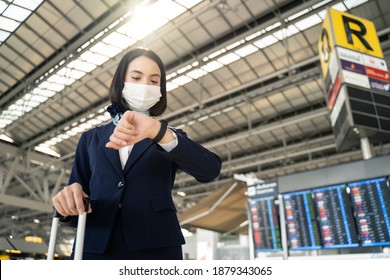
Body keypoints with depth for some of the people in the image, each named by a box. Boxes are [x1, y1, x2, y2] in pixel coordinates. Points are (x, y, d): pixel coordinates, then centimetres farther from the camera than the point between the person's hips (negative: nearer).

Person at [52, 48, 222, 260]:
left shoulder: (168, 138, 10)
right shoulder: (91, 139, 15)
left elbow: (210, 169, -9)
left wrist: (158, 131, -23)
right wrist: (70, 200, -12)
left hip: (156, 249, -1)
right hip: (96, 249, 2)